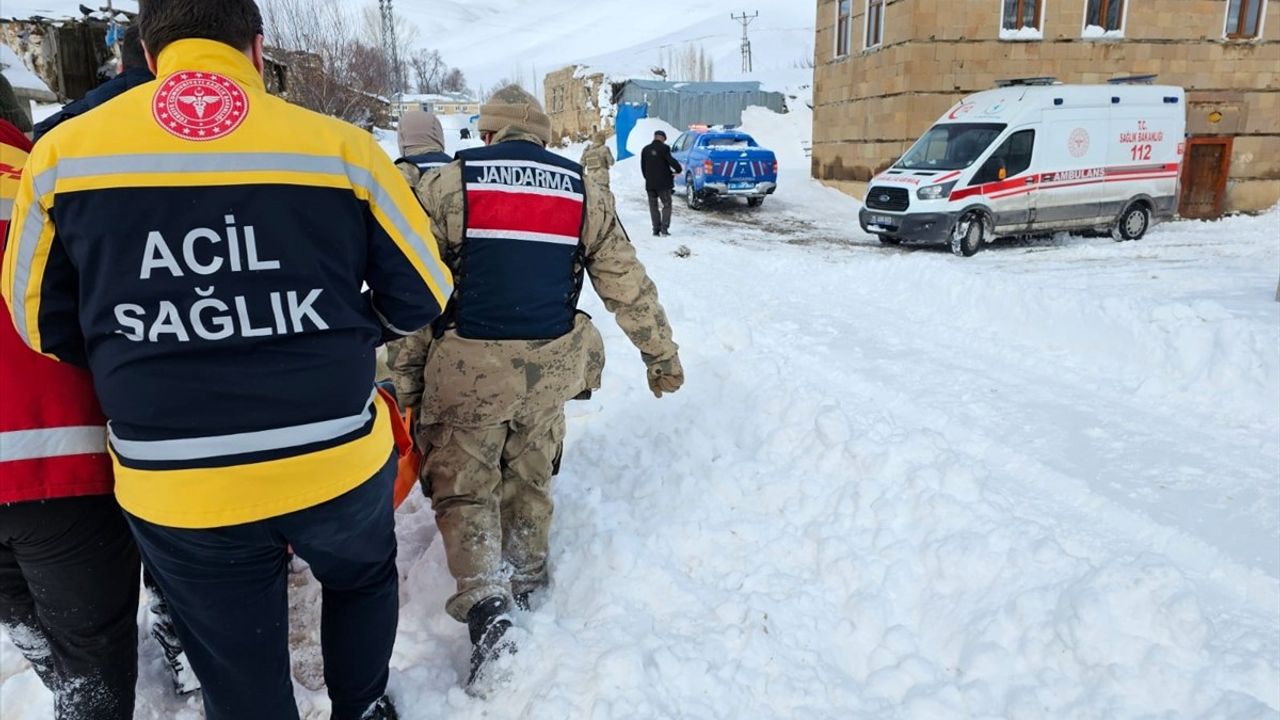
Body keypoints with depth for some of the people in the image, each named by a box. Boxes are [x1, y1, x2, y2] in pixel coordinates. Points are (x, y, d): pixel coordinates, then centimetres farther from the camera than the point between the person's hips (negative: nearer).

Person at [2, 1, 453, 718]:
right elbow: (421, 294, 0)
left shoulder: (62, 153, -4)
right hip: (339, 464, 0)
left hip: (175, 492, 1)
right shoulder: (339, 146, -9)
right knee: (363, 578, 32)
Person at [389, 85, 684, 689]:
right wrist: (662, 356, 17)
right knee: (530, 476, 21)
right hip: (550, 368, 3)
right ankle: (527, 581, 36)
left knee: (463, 484, 10)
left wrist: (407, 377, 2)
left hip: (469, 366, -3)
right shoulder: (584, 193, 5)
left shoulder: (446, 186, -3)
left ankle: (484, 601, -4)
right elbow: (630, 288, 7)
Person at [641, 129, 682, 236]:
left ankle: (656, 229, 5)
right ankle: (664, 228, -6)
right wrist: (678, 169, 2)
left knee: (653, 206, 10)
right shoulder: (664, 148, -9)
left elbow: (643, 167, 12)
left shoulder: (645, 149, 9)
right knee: (666, 205, 4)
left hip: (650, 183, 4)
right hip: (663, 183, -4)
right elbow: (671, 161, -15)